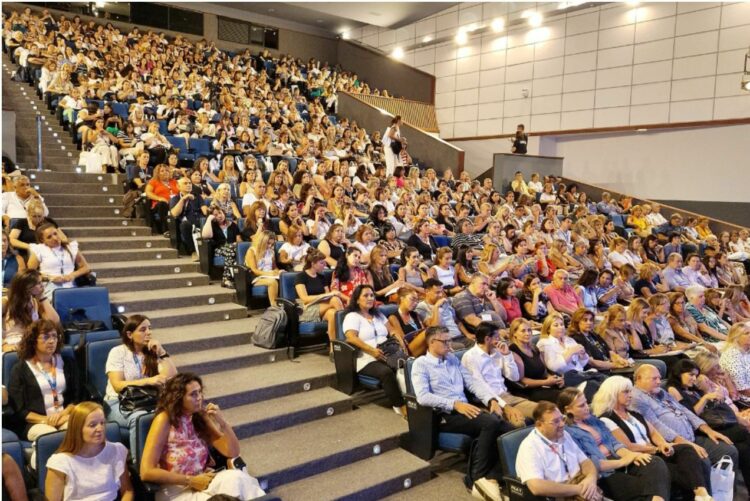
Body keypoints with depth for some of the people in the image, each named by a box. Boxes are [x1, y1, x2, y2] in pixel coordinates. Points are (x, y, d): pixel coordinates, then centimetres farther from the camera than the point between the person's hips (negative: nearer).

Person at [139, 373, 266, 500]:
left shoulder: (200, 418, 3)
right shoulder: (164, 420, -12)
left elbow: (233, 452, 2)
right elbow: (146, 472, -16)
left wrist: (222, 422, -15)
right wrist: (191, 480, -17)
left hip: (201, 484, 5)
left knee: (235, 477, -25)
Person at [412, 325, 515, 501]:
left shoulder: (453, 359, 20)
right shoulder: (421, 364, -2)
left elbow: (472, 383, 15)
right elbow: (423, 397, -16)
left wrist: (492, 400, -3)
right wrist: (455, 404, -22)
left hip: (465, 410, 7)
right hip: (445, 416, -7)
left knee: (508, 429, -16)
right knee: (491, 422, -29)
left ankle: (492, 477, -17)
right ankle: (479, 475, -16)